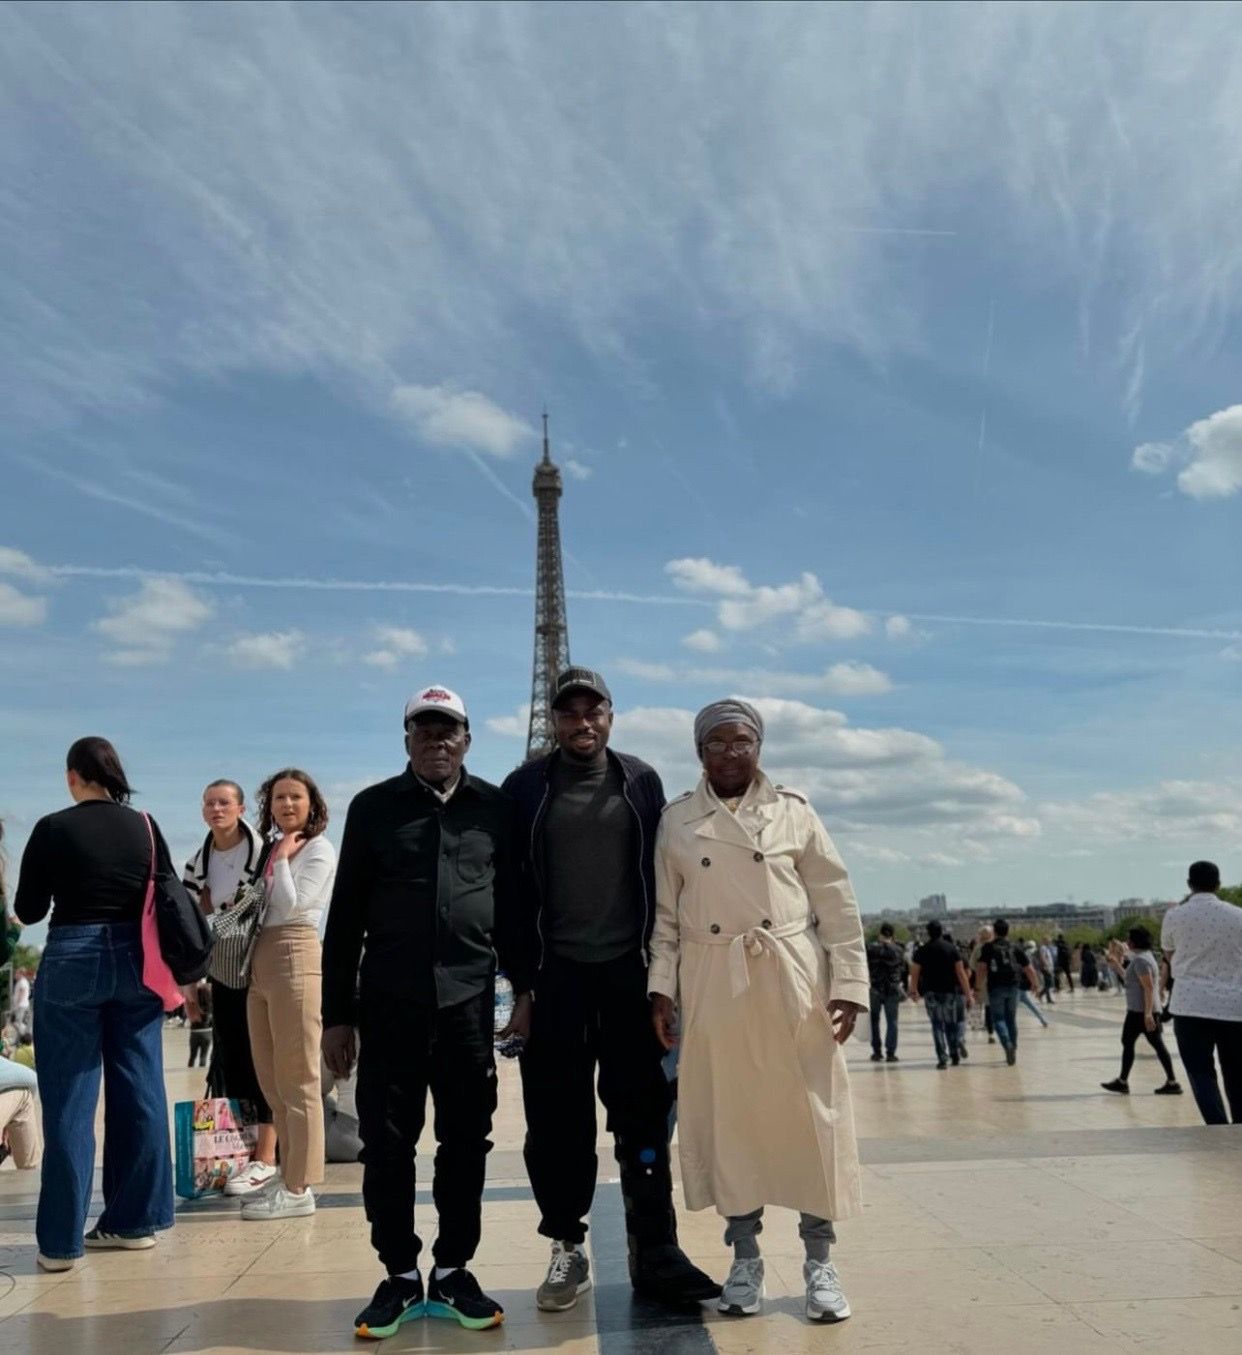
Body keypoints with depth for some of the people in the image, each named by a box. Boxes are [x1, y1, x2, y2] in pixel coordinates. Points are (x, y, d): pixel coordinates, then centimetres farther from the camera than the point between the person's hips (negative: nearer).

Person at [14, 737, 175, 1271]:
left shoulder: (53, 829, -7)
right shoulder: (146, 827, 2)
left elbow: (28, 910, 0)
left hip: (72, 961, -3)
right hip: (136, 961, 3)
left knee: (69, 1100, 4)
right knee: (139, 1092, 10)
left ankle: (61, 1239, 8)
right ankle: (135, 1220, 19)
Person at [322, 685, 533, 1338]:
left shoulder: (496, 808, 6)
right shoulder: (374, 807, 4)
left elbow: (512, 906, 9)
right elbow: (345, 917, 4)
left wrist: (524, 987, 3)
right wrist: (336, 1015, 2)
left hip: (469, 1002, 1)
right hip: (389, 1004, 0)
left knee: (465, 1142, 8)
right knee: (387, 1144, 6)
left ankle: (452, 1272, 24)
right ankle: (400, 1276, 22)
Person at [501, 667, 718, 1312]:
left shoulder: (641, 782, 6)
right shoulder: (526, 788, 2)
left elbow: (662, 875, 7)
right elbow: (509, 884, 3)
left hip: (630, 971, 1)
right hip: (557, 974, 0)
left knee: (643, 1114, 5)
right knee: (556, 1115, 5)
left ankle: (655, 1252, 15)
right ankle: (567, 1247, 20)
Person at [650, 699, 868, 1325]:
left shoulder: (793, 811, 1)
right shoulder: (676, 820, 5)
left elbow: (837, 904, 1)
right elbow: (665, 914, 7)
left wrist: (849, 983, -4)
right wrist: (662, 987, 0)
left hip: (793, 979, -1)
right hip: (712, 984, 1)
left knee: (809, 1116, 4)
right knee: (727, 1119, 7)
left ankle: (819, 1260, 19)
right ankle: (745, 1257, 23)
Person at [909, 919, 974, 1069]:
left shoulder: (922, 950, 0)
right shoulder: (952, 948, 0)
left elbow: (915, 974, 4)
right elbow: (961, 973, -3)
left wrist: (914, 991, 19)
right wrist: (968, 994, 0)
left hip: (931, 992, -1)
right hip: (949, 991, 1)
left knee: (937, 1025, 2)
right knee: (951, 1023, 17)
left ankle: (942, 1059, -5)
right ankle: (955, 1054, 22)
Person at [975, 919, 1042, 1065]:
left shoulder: (987, 947, -1)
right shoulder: (1015, 947, 7)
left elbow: (981, 968, -11)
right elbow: (1029, 968, 7)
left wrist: (979, 987, -3)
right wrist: (1034, 983, 23)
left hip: (995, 988, -3)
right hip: (1012, 987, 3)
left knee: (998, 1019, 3)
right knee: (1011, 1019, 15)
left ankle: (1007, 1044, -21)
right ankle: (1013, 1050, 19)